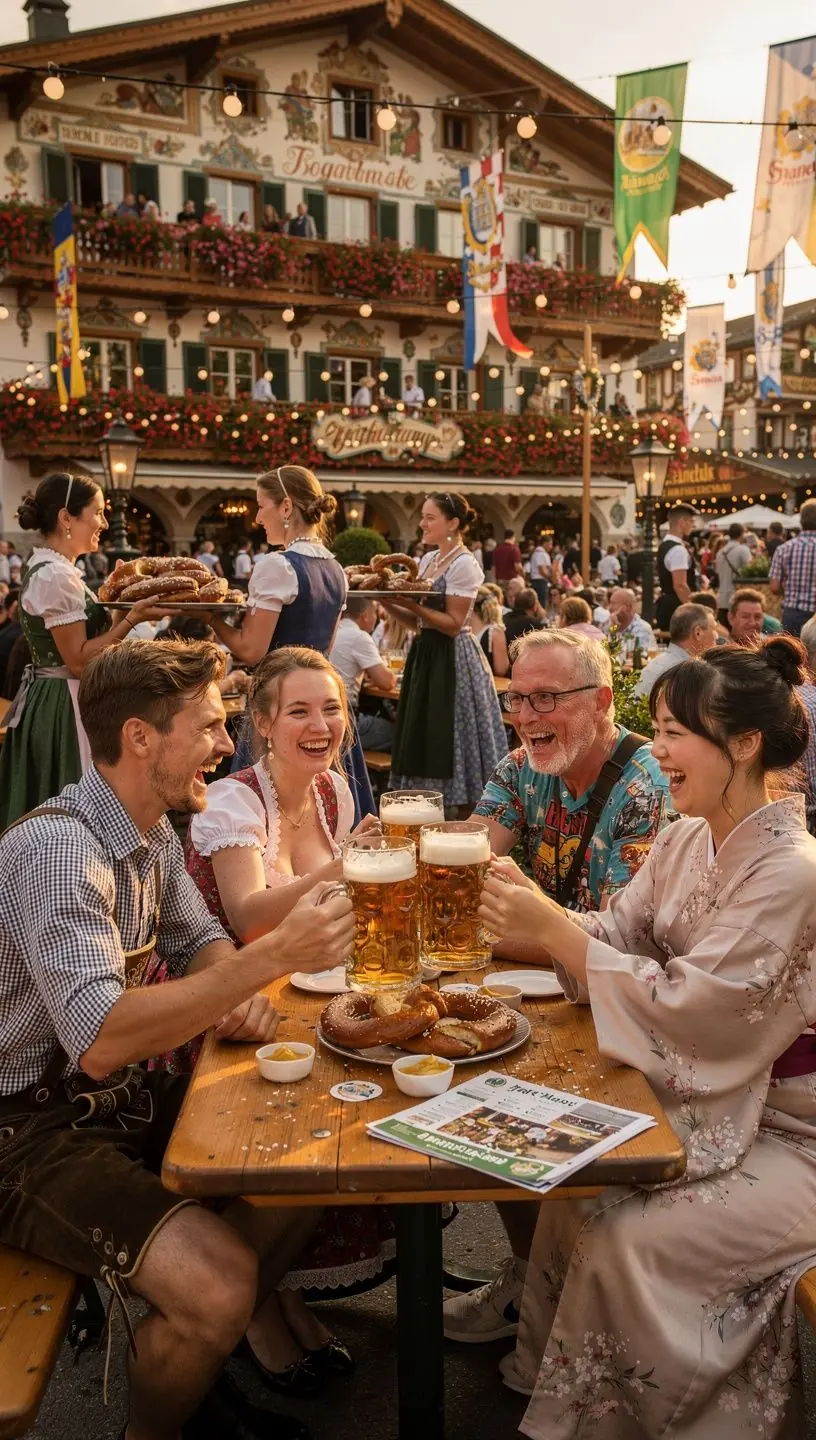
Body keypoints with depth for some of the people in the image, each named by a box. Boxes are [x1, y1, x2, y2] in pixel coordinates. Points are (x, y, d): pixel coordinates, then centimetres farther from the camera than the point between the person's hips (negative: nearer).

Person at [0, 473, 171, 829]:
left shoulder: (44, 569, 12)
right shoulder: (56, 576, -18)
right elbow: (79, 660, -20)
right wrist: (132, 618, -19)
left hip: (46, 703, 10)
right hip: (64, 709, -10)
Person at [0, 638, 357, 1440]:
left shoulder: (152, 833, 3)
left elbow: (198, 942, 15)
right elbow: (99, 1042, -36)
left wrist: (236, 997, -8)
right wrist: (272, 958, -37)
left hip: (116, 1097, 9)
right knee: (219, 1283, -25)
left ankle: (200, 1362, 23)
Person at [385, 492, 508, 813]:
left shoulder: (464, 564, -12)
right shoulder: (428, 559, 13)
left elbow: (453, 624, -18)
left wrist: (411, 603, -23)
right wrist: (390, 602, -1)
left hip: (453, 660, -9)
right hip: (426, 655, 9)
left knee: (451, 744, -3)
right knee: (425, 741, 10)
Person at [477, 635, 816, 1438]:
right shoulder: (688, 839, 0)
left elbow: (686, 1005, -27)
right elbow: (617, 936, 1)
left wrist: (552, 927, -27)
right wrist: (530, 918, -17)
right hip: (703, 1097, 7)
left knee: (623, 1241, -16)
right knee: (573, 1190, -3)